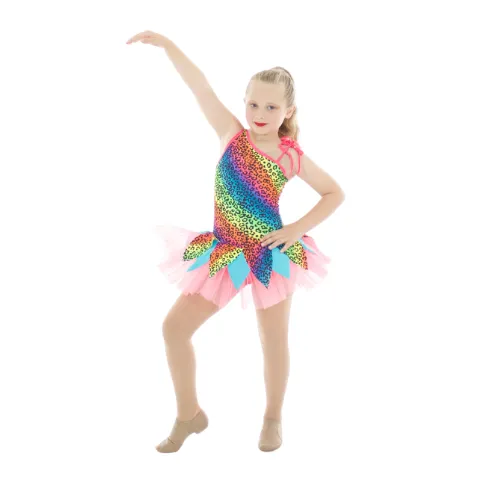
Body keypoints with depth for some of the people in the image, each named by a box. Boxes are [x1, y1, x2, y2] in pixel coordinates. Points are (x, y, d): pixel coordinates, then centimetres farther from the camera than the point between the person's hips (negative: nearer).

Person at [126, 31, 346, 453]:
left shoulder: (292, 157, -5)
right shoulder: (232, 135, -2)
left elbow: (335, 193, 4)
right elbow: (201, 88, -10)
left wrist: (299, 229, -7)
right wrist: (167, 44, -15)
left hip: (273, 256, -2)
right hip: (224, 255, 2)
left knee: (274, 341, 10)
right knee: (175, 327, 0)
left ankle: (273, 419, 34)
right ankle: (189, 415, 19)